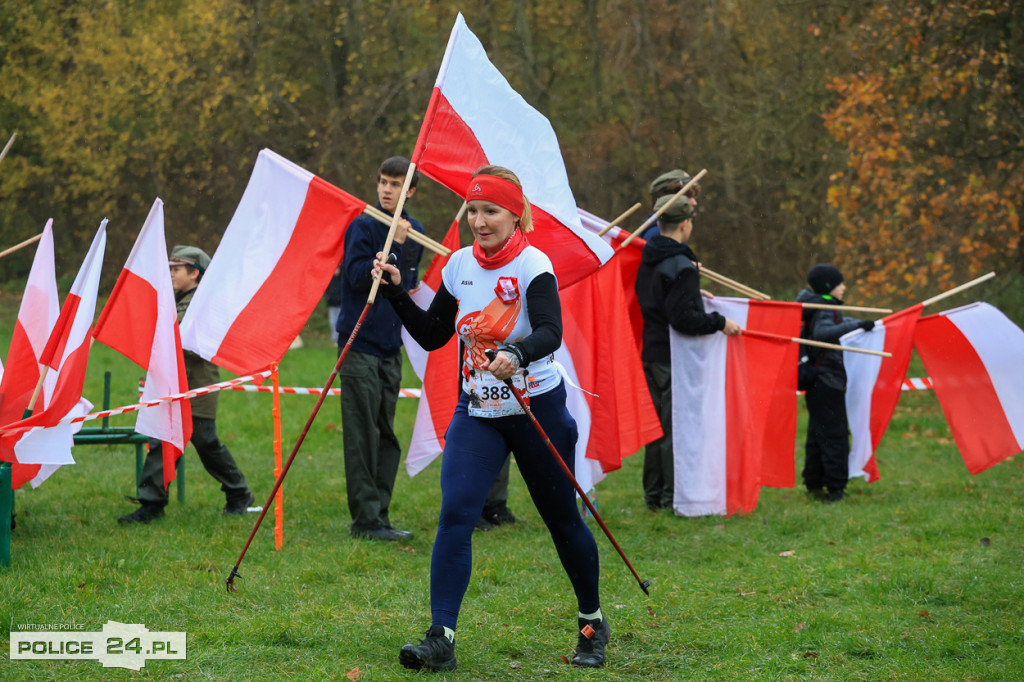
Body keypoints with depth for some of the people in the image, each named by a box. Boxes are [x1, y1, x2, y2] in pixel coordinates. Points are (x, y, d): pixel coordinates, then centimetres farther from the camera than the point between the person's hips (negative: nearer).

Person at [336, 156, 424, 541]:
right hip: (360, 345, -7)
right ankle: (365, 520, -6)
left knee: (386, 436, 8)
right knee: (363, 436, -7)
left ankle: (379, 515, 13)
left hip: (391, 347, 7)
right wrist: (394, 245, -21)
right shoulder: (364, 226, -7)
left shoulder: (414, 232, 13)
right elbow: (357, 275, -17)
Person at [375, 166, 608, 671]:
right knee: (455, 513, -14)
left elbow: (550, 332, -30)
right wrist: (395, 292, 1)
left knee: (562, 520, 8)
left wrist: (517, 354, -49)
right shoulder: (460, 265, 3)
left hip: (537, 409, -4)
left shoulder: (532, 265, -14)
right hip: (477, 412, 4)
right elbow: (432, 335, 12)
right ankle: (441, 639, -17)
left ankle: (593, 623, 31)